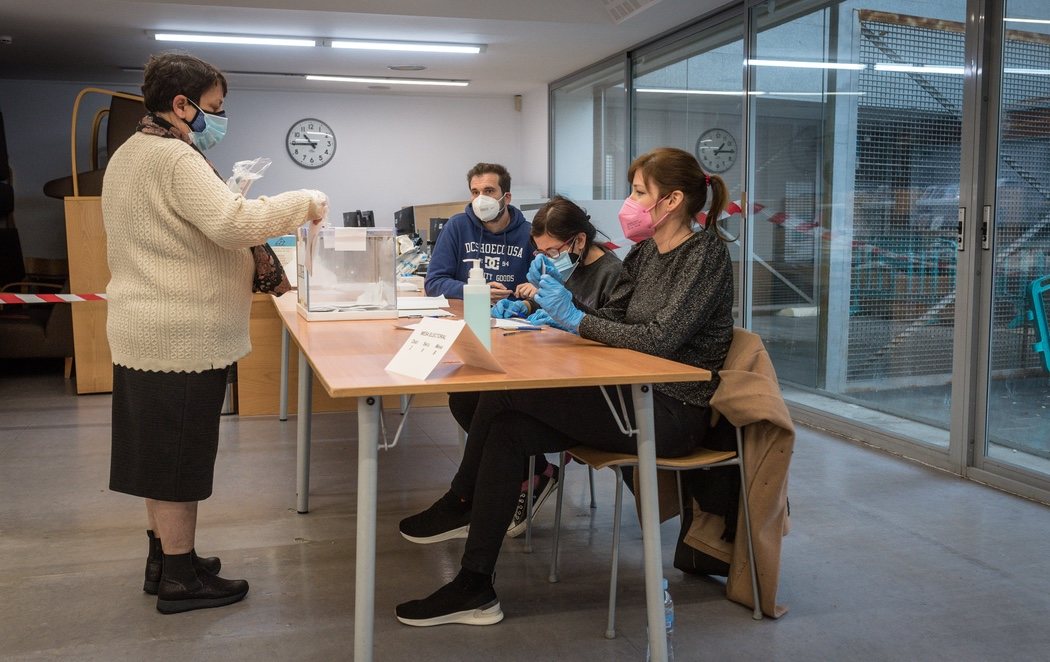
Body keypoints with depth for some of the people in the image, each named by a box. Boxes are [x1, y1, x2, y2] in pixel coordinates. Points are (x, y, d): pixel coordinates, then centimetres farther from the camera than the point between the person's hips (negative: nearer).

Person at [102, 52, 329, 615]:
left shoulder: (127, 154, 16)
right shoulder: (176, 158, -17)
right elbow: (232, 221, -30)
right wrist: (303, 203, -21)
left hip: (144, 330, 10)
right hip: (182, 336, -10)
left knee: (158, 450, 17)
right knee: (180, 456, -1)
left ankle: (163, 556, 29)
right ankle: (180, 579, 10)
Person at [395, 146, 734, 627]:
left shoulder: (706, 254, -11)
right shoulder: (645, 253, 14)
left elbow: (660, 339, -22)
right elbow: (608, 321, 14)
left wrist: (574, 317, -18)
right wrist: (555, 305, -3)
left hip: (674, 411, -8)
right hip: (636, 397, 8)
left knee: (506, 391, -17)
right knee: (507, 429, -12)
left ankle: (460, 501, 5)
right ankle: (474, 588, -7)